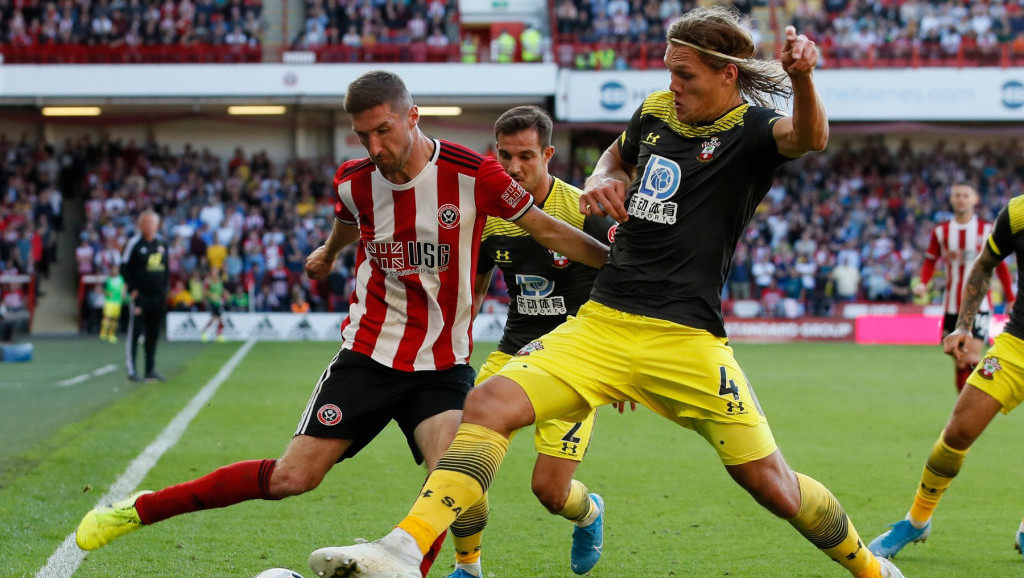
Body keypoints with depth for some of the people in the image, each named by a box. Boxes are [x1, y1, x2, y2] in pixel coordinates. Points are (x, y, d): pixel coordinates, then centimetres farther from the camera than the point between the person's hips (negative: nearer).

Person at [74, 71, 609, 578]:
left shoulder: (473, 175, -13)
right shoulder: (354, 181, -2)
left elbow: (549, 231, -2)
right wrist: (328, 252, 44)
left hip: (443, 363, -1)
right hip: (368, 354, 1)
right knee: (292, 477, -5)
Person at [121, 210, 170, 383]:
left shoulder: (162, 243, 11)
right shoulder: (134, 244, -7)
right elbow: (125, 268, -5)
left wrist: (164, 290, 10)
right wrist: (132, 290, -11)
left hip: (158, 296, 6)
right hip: (140, 296, -6)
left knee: (153, 334, 10)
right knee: (135, 332, -5)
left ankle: (151, 370, 17)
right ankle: (131, 370, -4)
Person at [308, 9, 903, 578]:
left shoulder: (749, 128, -5)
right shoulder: (656, 111, 12)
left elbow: (810, 138, -29)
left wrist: (802, 77, -50)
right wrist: (602, 181, 11)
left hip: (687, 339, -5)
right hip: (602, 324, 5)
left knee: (769, 480, -3)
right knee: (490, 403, -16)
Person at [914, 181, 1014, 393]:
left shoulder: (987, 230, 2)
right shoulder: (941, 232, 6)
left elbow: (1000, 265, 9)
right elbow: (930, 261, 11)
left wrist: (1010, 299, 8)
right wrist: (923, 283, -9)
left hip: (979, 304, -3)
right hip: (952, 305, 3)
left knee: (972, 359, -17)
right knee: (959, 363, 5)